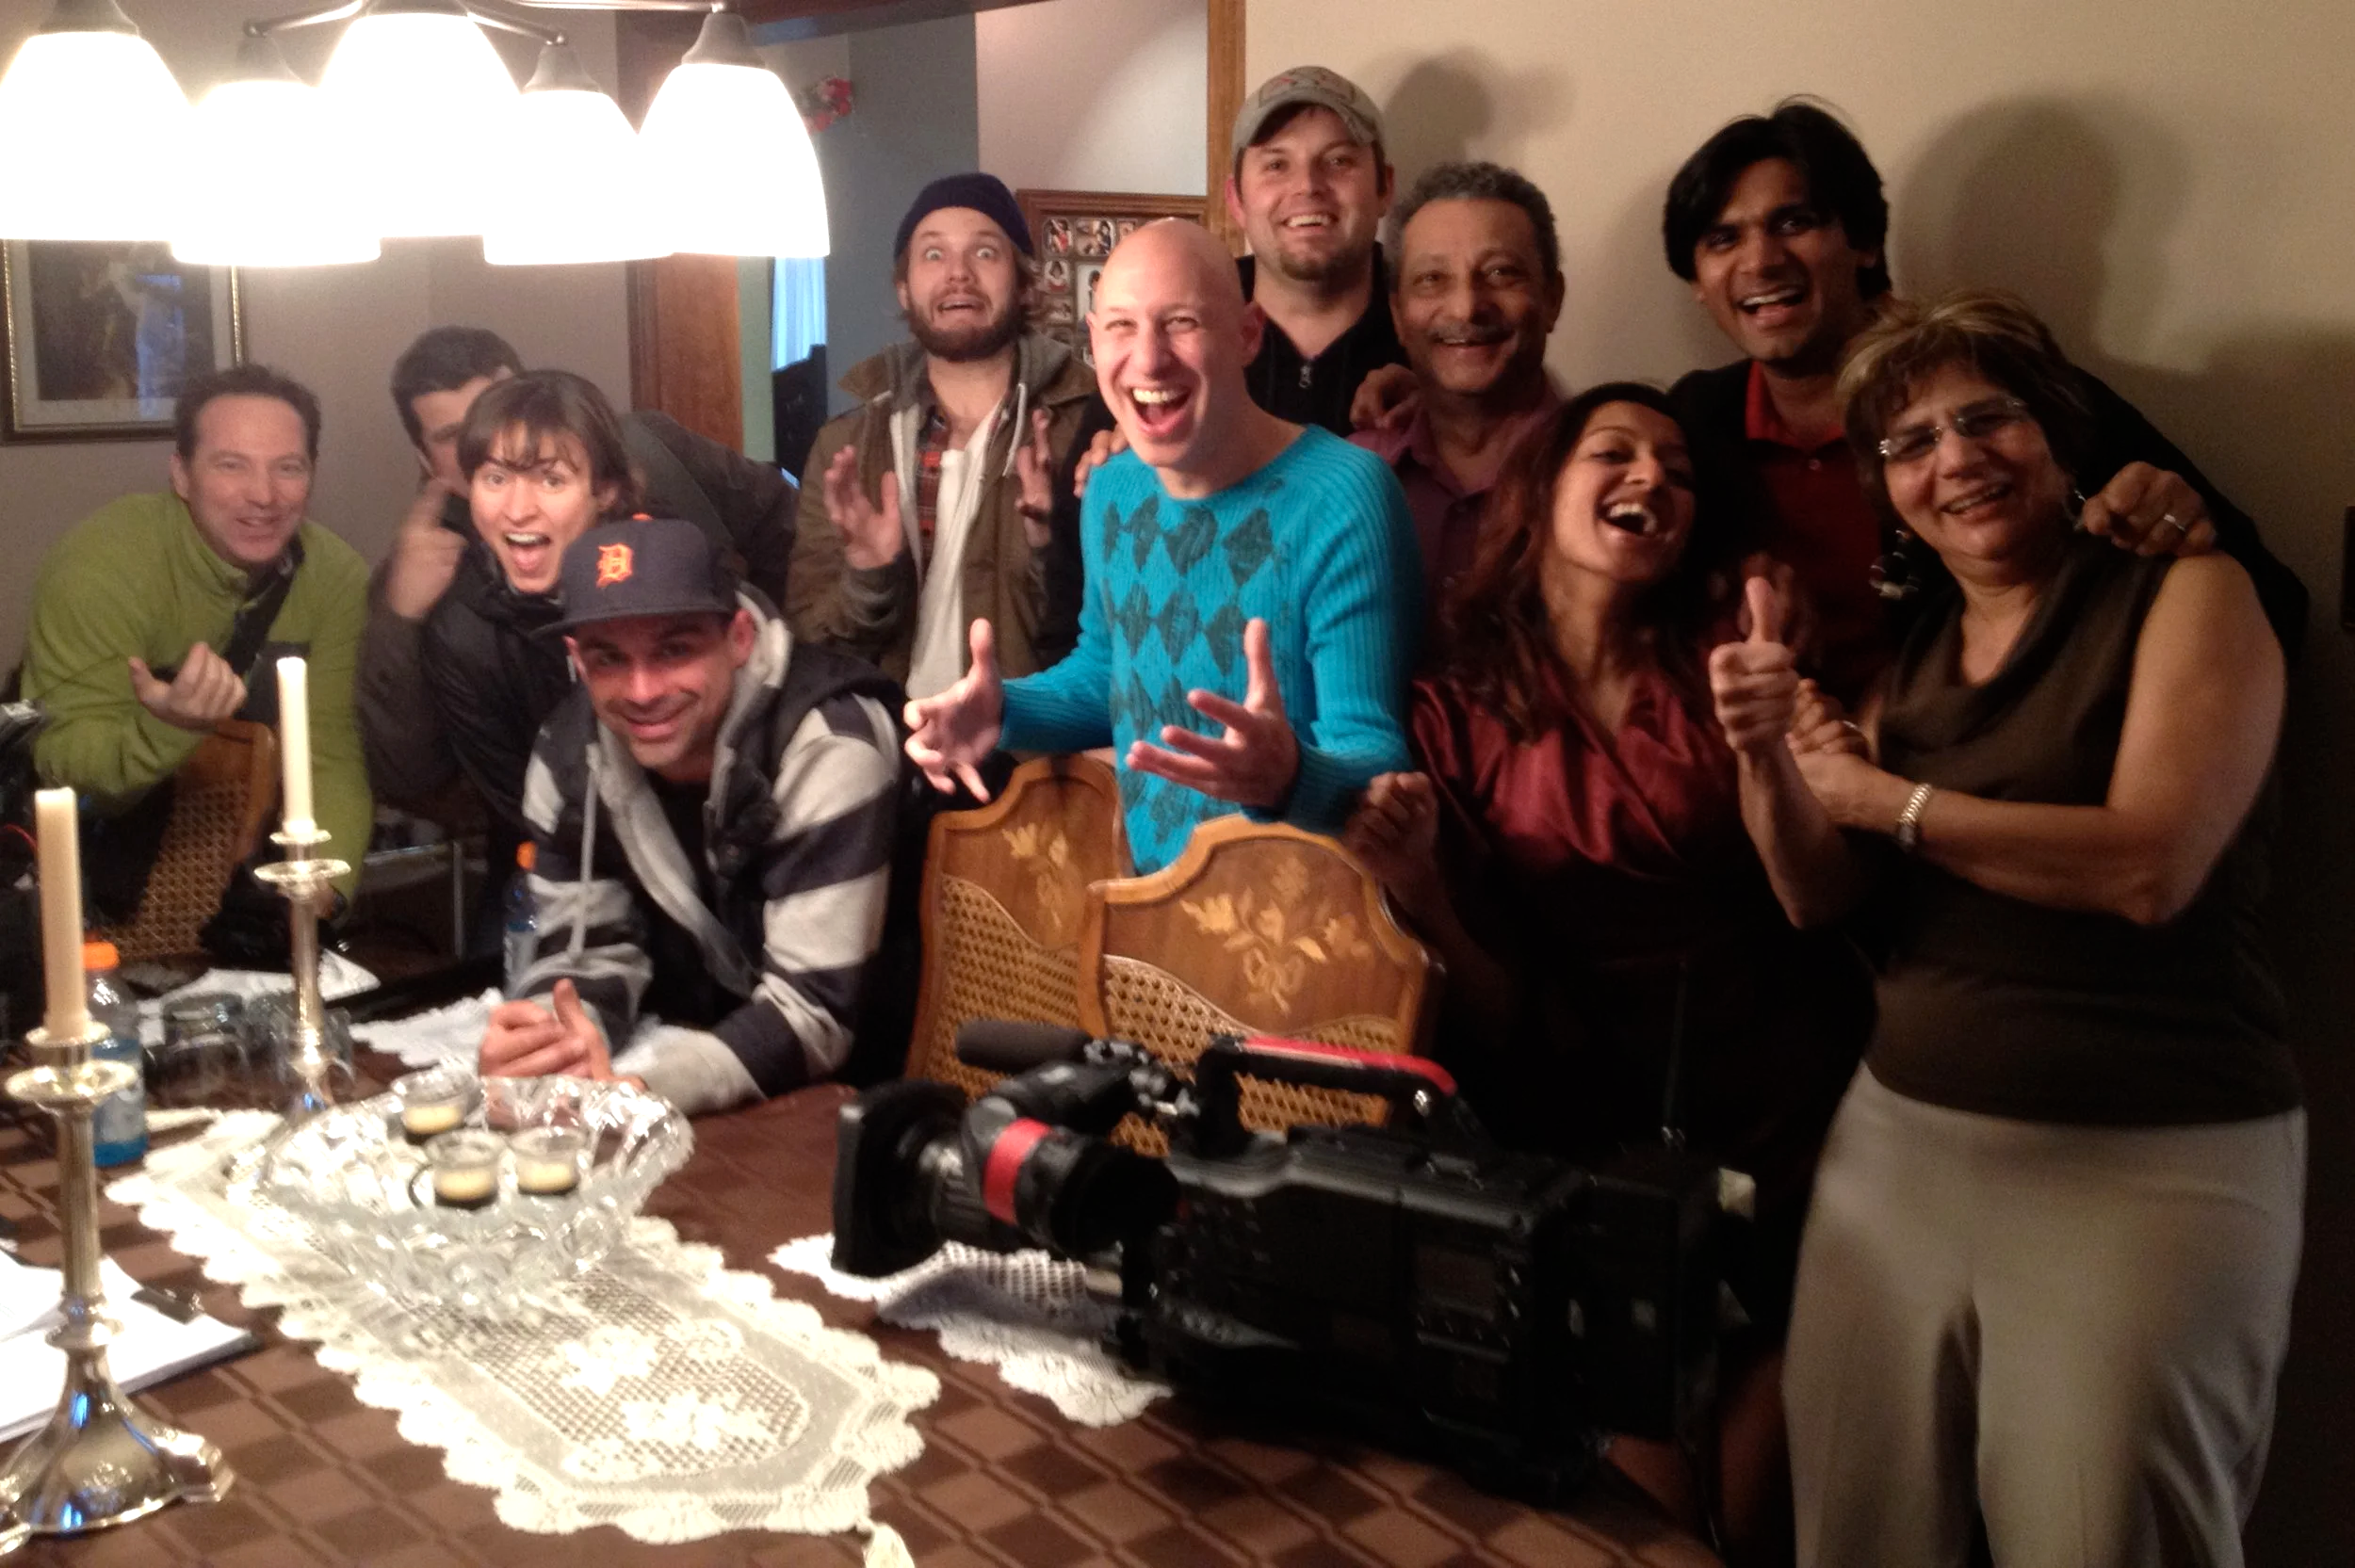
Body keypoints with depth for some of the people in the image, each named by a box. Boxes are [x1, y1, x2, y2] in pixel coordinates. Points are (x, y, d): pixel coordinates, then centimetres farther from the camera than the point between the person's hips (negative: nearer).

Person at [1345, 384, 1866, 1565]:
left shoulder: (1728, 664, 3)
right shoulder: (1459, 709, 1)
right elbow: (1505, 1009, 0)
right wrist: (1417, 887, -18)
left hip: (1781, 1108, 0)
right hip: (1599, 1124, 0)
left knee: (1765, 1399, -1)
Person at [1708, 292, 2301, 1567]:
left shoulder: (2187, 594, -4)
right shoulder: (1909, 654, 13)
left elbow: (2149, 866, -17)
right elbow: (1821, 898, 7)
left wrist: (1885, 798, -8)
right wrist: (1765, 758, -12)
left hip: (2149, 1161, -5)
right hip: (1899, 1137, 5)